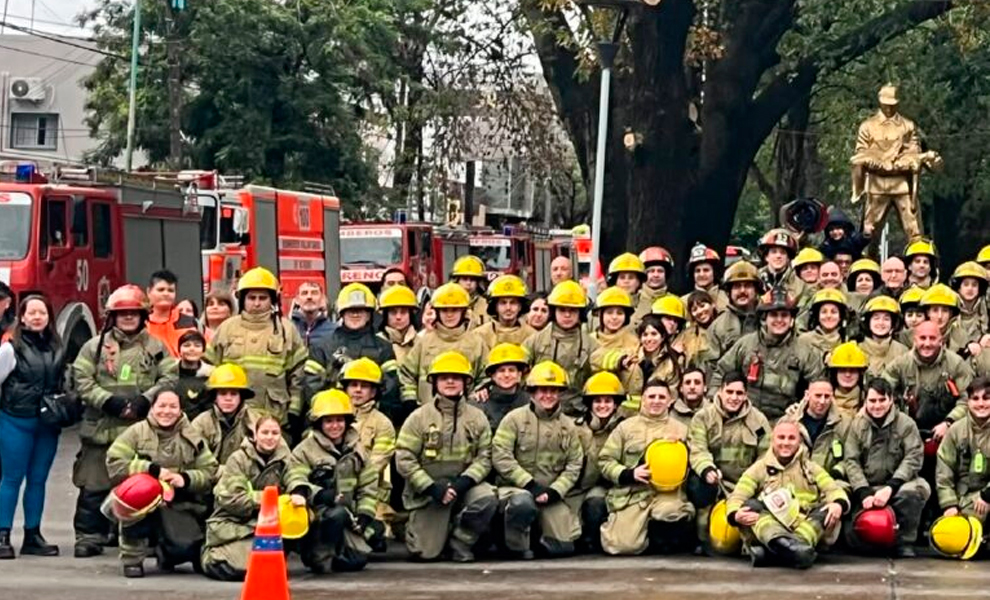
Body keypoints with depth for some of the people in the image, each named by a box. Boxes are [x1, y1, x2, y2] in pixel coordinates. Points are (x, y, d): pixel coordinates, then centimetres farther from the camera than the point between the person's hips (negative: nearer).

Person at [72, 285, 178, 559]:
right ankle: (89, 536, 9)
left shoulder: (155, 347, 10)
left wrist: (146, 399, -10)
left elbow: (170, 377, 4)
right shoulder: (96, 346, 7)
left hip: (142, 428, 0)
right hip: (101, 428, 0)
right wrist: (108, 400, -11)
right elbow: (82, 380, 1)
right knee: (95, 486, 0)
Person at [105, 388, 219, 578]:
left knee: (187, 546, -21)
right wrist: (152, 470, -20)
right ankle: (132, 558, -17)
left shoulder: (192, 438, 6)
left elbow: (210, 472, 3)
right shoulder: (137, 432, -2)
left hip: (179, 507, 2)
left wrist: (186, 479, -17)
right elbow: (114, 464, -12)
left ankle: (165, 553, 21)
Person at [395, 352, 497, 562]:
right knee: (426, 553, -9)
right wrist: (431, 487, -17)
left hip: (464, 486, 2)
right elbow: (404, 459, -7)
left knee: (487, 499, -32)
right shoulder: (419, 417, -2)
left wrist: (463, 482, -18)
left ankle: (460, 542, -6)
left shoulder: (477, 418, 5)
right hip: (427, 491, -2)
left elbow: (484, 457, 0)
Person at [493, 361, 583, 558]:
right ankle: (517, 545, -12)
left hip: (551, 495, 4)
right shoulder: (515, 419, -3)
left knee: (564, 545, -10)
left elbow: (574, 465, 6)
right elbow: (501, 458, -11)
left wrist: (554, 491, -11)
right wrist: (530, 484, -17)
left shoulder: (568, 426, 10)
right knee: (523, 502, -39)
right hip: (515, 487, -4)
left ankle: (538, 539, 23)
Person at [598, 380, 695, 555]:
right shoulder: (626, 427, 10)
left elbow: (688, 467, 10)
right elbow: (606, 461, 7)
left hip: (667, 493, 1)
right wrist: (629, 474, -10)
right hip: (631, 494, -1)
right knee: (623, 545, -20)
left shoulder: (680, 429, 15)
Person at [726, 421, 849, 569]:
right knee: (751, 505, -26)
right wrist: (735, 515, -20)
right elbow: (737, 497, 3)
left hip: (808, 528, 1)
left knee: (829, 507, -24)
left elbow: (833, 490, 5)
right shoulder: (759, 468, 16)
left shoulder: (811, 468, 20)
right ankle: (780, 543, -55)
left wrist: (838, 504, -20)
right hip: (767, 531, -1)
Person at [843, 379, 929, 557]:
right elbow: (851, 461, -1)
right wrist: (864, 493, -14)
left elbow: (913, 458, -8)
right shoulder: (858, 425, 5)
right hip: (867, 488, 2)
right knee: (856, 539, -14)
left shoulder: (905, 424, -1)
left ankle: (905, 544, -17)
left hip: (896, 485, -2)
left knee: (910, 493, -36)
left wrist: (890, 488, -19)